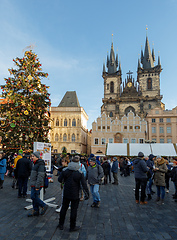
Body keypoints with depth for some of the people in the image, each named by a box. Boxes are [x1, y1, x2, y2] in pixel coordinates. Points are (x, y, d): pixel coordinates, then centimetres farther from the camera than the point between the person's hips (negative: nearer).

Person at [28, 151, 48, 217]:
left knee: (34, 197, -7)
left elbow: (40, 176, -22)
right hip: (34, 184, 9)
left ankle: (44, 206, 8)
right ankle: (36, 211, 22)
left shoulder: (40, 164, -18)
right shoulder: (36, 164, 14)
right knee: (34, 197, 12)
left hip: (37, 184, -9)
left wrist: (37, 186, -24)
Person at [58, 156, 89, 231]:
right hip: (75, 195, -3)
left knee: (64, 208, 18)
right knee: (73, 210, 10)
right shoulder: (80, 173, -15)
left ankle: (61, 225, 32)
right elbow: (84, 185, -13)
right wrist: (87, 194, -2)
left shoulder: (65, 170, -7)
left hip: (66, 194, 3)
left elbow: (60, 179, 0)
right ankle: (72, 227, 23)